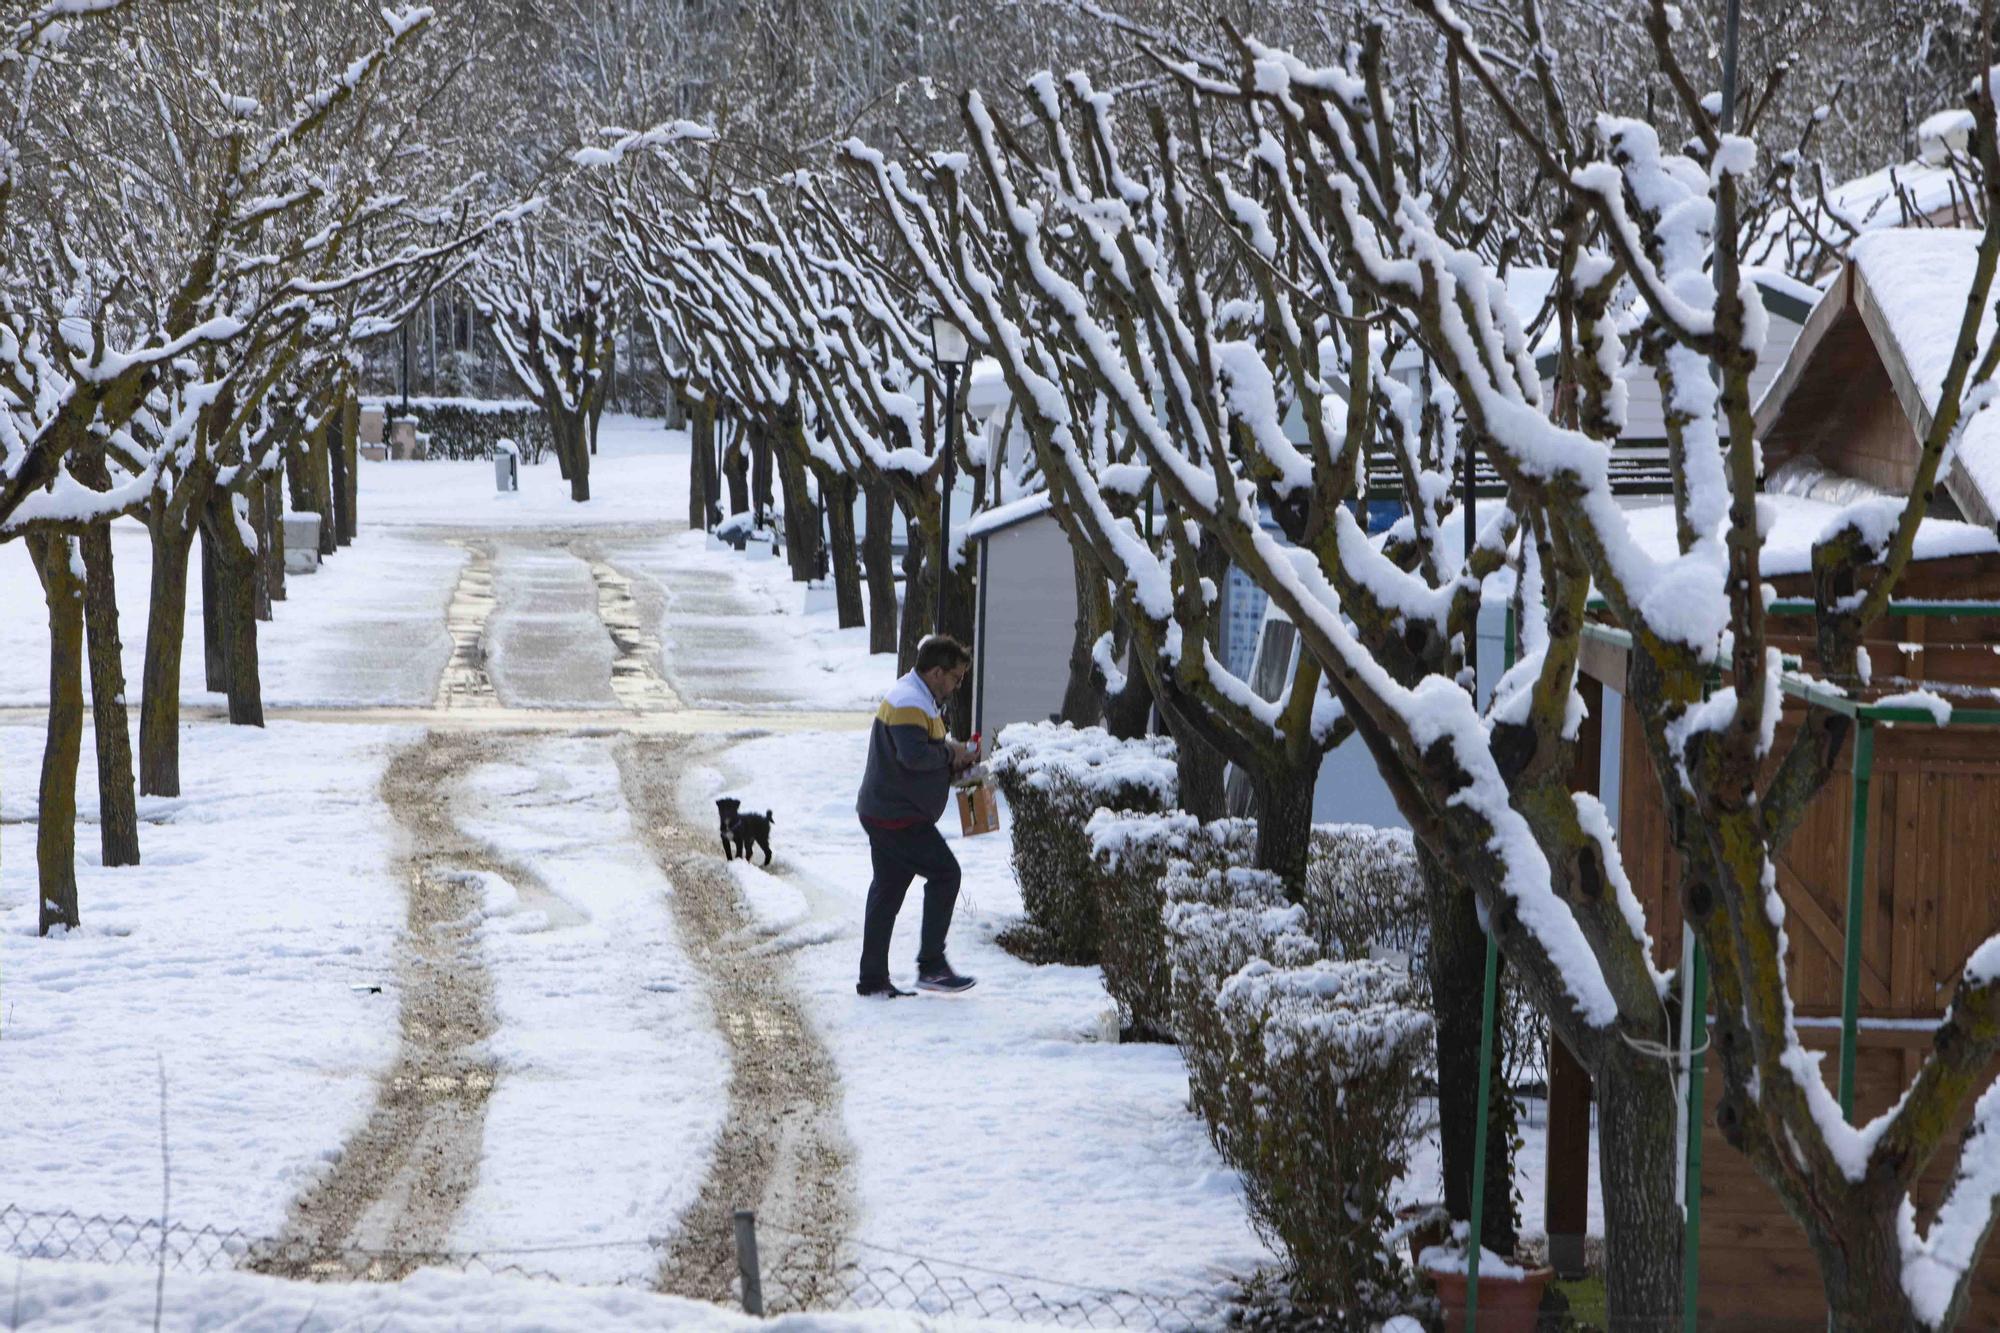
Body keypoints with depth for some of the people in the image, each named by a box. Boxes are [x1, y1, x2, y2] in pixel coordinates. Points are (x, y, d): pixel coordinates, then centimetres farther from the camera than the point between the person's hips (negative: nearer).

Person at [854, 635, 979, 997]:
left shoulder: (919, 700, 19)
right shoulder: (908, 703, -17)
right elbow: (914, 755, -30)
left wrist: (954, 760, 7)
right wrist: (950, 754, -14)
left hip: (884, 814, 11)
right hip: (898, 817, -11)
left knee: (887, 890, 11)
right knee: (945, 873, -9)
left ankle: (873, 979, 13)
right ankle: (931, 966, -8)